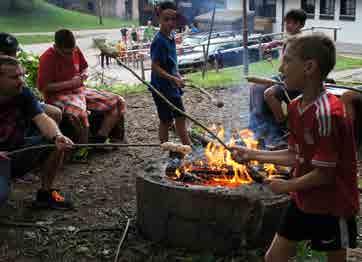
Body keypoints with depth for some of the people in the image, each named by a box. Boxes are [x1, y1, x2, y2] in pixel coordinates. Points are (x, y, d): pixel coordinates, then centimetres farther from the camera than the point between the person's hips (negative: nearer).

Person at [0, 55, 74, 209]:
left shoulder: (24, 93, -6)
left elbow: (41, 118, -18)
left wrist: (57, 137, -39)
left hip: (18, 148, 5)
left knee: (58, 142, -17)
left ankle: (45, 193, 0)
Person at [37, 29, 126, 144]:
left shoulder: (75, 50, 6)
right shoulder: (47, 58, -14)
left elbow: (84, 67, 25)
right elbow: (43, 87, -17)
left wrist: (83, 75, 0)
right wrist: (70, 83, -18)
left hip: (80, 90, 7)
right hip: (59, 95, -7)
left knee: (118, 102, -5)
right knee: (80, 114, -42)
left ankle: (99, 138, -11)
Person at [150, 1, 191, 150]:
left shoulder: (171, 37, 5)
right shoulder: (159, 41, -20)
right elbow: (155, 67, -22)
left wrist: (177, 75, 10)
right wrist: (173, 79, -27)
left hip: (173, 87, 8)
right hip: (161, 87, -8)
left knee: (180, 118, 15)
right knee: (166, 121, 2)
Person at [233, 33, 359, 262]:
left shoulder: (327, 113, -27)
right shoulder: (295, 107, -1)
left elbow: (324, 174, -23)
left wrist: (286, 186, -11)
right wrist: (253, 155, 7)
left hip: (332, 206, -8)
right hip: (303, 200, 8)